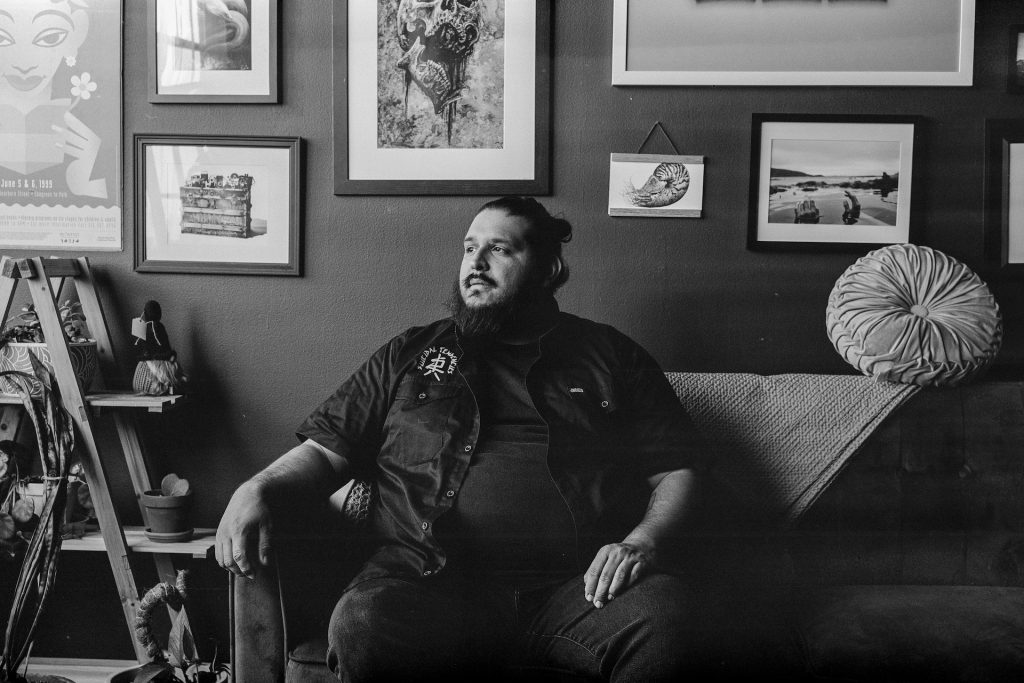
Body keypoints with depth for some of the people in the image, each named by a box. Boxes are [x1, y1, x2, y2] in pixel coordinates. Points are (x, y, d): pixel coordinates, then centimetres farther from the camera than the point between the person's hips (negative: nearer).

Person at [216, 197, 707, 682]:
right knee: (360, 626, -32)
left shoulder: (611, 357, 18)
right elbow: (327, 450, 19)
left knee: (663, 619, -33)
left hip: (578, 585, 0)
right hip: (432, 581, 1)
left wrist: (644, 541, -7)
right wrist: (256, 491, -1)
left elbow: (678, 470, 13)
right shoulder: (409, 355, 21)